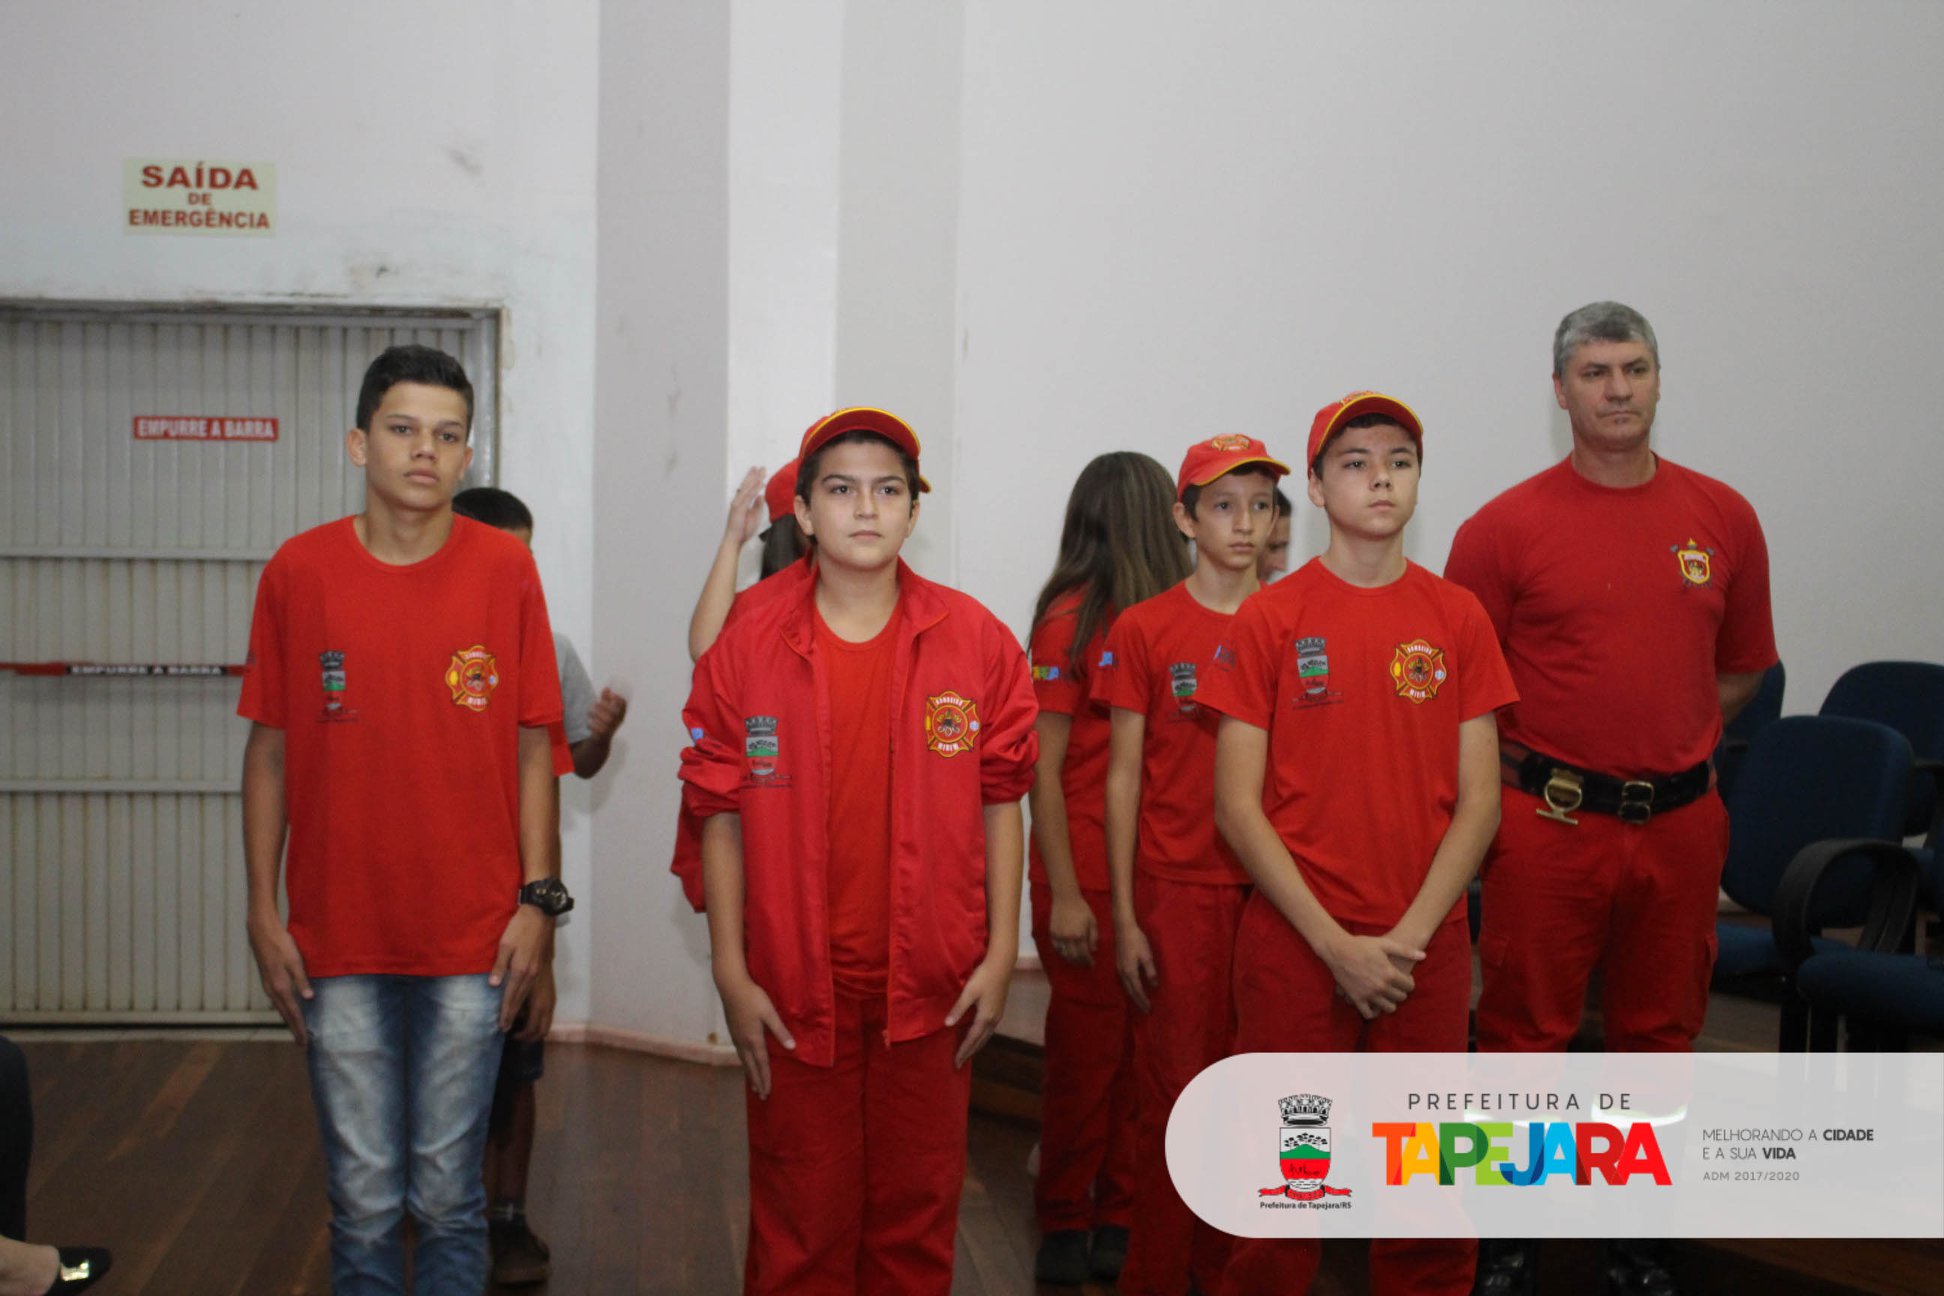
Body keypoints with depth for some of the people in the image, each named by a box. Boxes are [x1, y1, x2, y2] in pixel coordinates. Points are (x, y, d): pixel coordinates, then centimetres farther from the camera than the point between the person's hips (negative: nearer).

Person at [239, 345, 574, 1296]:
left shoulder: (505, 568, -1)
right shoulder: (299, 571, 1)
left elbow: (533, 746, 2)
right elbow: (270, 750, 5)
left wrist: (537, 898, -3)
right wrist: (263, 912, 2)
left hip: (472, 940, 0)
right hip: (339, 941, 1)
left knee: (448, 1197, 8)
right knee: (363, 1200, 9)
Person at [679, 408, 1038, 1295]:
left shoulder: (975, 640, 0)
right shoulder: (749, 641, -1)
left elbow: (1000, 805, 4)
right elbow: (721, 817, 0)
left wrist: (1000, 955, -1)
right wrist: (731, 973, -4)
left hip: (931, 986, 1)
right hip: (793, 989, -1)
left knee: (917, 1216, 11)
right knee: (800, 1222, 8)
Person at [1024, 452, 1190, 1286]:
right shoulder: (1071, 620, -8)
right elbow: (1043, 768, -9)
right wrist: (1063, 895, -12)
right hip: (1091, 873, -5)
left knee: (1143, 1046, 8)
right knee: (1088, 1051, 3)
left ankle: (1122, 1214, 21)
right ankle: (1066, 1225, 18)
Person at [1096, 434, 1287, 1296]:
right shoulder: (1142, 630, 0)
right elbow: (1123, 777, 1)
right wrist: (1124, 916, -3)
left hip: (1272, 889, 2)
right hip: (1176, 891, -2)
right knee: (1173, 1088, 2)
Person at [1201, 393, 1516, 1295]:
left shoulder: (1457, 618, 5)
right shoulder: (1269, 619, -2)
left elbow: (1478, 800, 3)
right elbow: (1237, 804, -5)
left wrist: (1407, 939, -8)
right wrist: (1336, 944, -11)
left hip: (1425, 949, 2)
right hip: (1294, 944, -2)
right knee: (1285, 1165, 5)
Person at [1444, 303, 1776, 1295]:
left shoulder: (1724, 518, 5)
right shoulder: (1507, 527, -5)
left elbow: (1742, 666, 15)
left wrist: (1669, 744, 8)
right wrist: (1527, 771, -1)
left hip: (1681, 819, 3)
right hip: (1550, 823, -3)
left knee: (1659, 1035, 12)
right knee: (1526, 1035, 4)